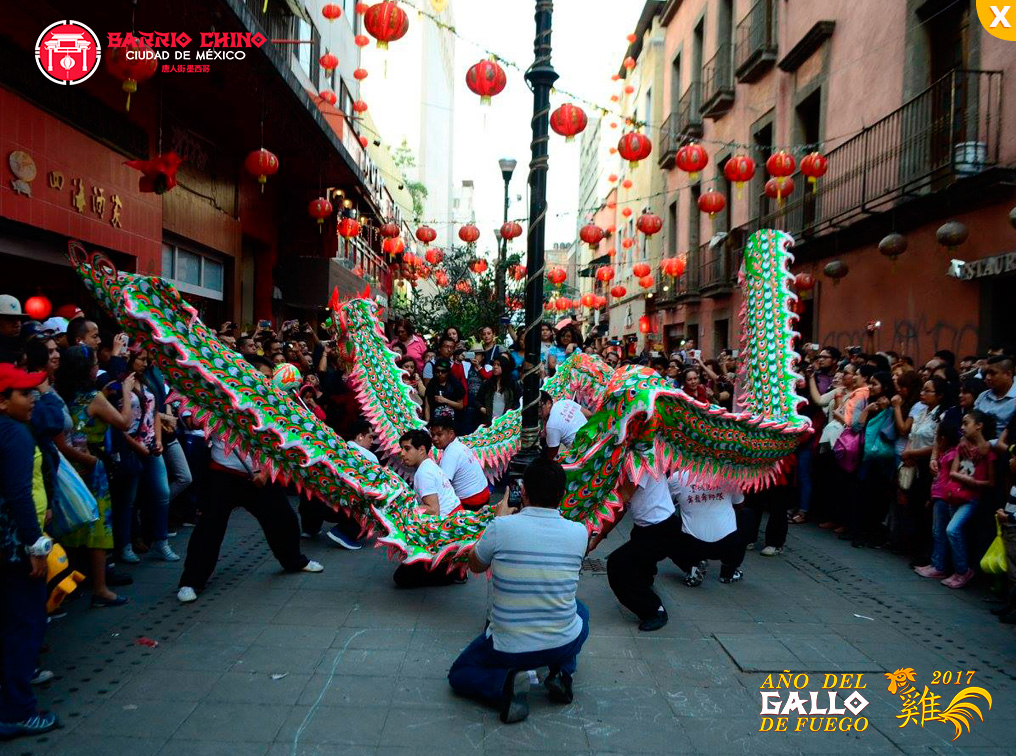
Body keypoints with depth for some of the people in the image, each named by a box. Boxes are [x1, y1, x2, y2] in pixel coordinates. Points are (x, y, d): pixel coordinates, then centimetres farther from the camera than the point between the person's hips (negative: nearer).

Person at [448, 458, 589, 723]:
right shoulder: (579, 533, -12)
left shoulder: (501, 527, -19)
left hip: (508, 649, -2)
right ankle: (562, 673, 13)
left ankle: (504, 682, -5)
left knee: (459, 674, 25)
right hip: (564, 645, 3)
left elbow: (475, 565, 3)